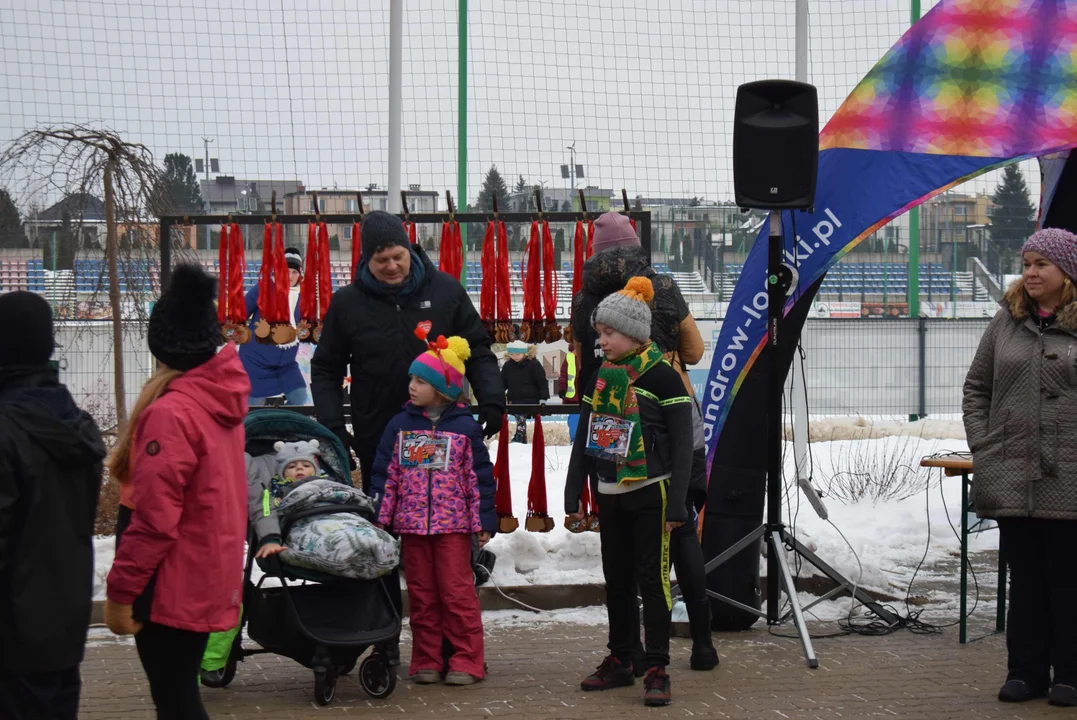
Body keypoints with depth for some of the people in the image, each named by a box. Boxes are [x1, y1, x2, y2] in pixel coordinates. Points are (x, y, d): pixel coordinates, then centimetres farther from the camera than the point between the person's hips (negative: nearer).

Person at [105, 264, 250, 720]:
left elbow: (155, 517, -23)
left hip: (172, 585, -9)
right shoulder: (222, 399, 5)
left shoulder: (171, 412, -21)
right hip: (207, 575, 9)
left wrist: (121, 590, -17)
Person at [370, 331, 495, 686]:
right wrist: (380, 517, 2)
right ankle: (427, 661, 14)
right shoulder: (401, 425, 6)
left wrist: (484, 521, -4)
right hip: (411, 524, 3)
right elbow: (385, 474, 7)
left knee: (457, 592, -3)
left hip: (454, 524, -3)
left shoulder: (464, 426, -1)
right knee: (421, 595, 8)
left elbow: (480, 476, -1)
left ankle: (466, 661, 3)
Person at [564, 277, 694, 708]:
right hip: (609, 495, 6)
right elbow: (583, 439, 14)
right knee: (616, 580, 11)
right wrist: (573, 495, 11)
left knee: (652, 579, -5)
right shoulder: (599, 378, 8)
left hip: (650, 494, -6)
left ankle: (657, 669, -2)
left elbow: (682, 445, -10)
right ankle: (620, 661, 20)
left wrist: (676, 504, -14)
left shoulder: (663, 378, -10)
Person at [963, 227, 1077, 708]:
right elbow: (976, 388, 15)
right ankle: (1026, 671, 17)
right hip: (1012, 479, 3)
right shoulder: (1007, 322, 9)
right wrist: (982, 447, 4)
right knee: (1025, 578, 9)